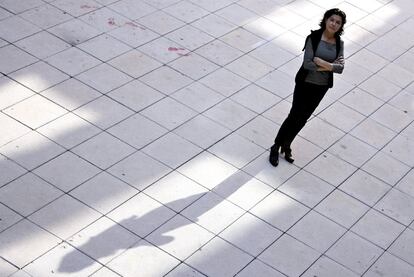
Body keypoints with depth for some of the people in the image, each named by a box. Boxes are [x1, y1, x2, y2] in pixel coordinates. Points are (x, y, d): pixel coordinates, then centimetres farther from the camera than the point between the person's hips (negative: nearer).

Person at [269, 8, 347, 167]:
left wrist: (322, 63, -24)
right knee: (295, 116, -3)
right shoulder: (313, 38, -16)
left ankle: (286, 146, 31)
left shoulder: (339, 43, -3)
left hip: (321, 87, 4)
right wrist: (330, 66, -22)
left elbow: (340, 68, -12)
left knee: (302, 119, 13)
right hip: (305, 83, -4)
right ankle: (275, 148, 12)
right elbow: (307, 64, -24)